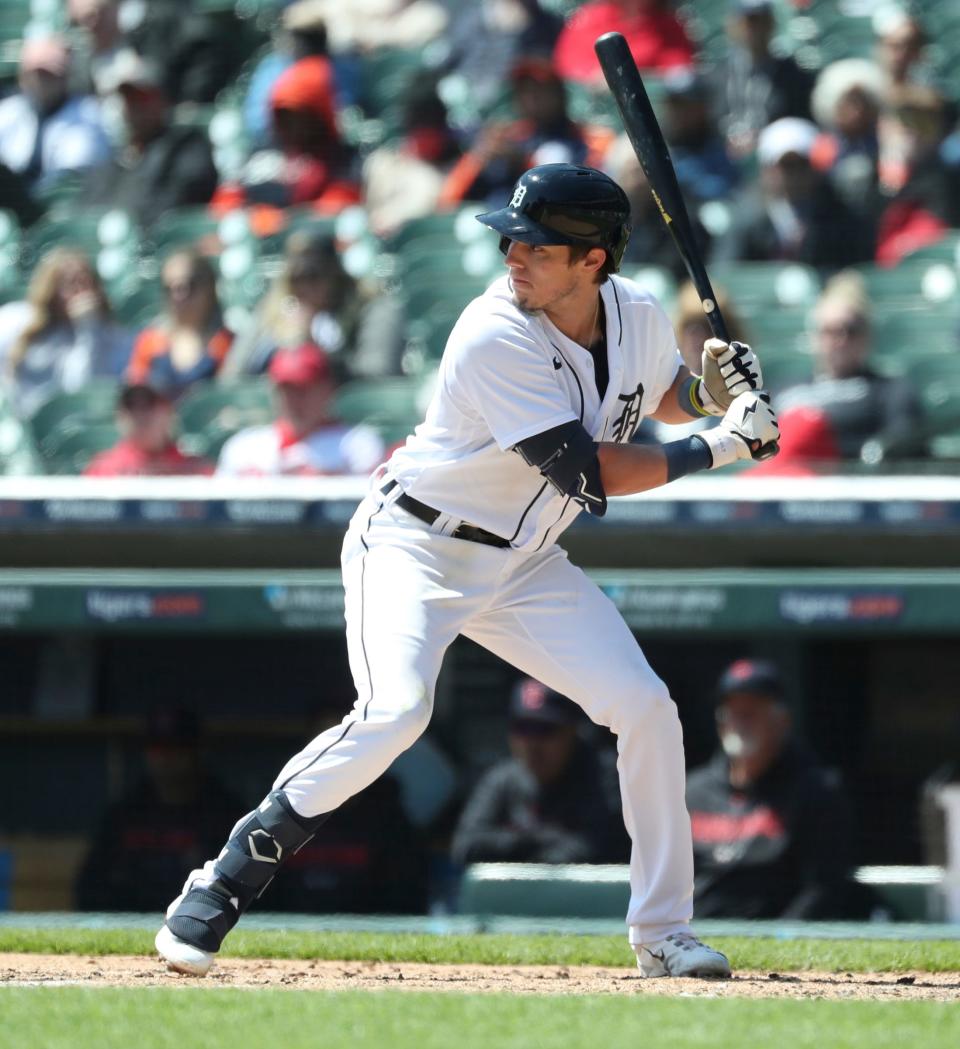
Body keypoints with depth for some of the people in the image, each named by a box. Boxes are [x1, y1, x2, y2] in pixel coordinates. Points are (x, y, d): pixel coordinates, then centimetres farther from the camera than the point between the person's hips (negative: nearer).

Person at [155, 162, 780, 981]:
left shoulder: (637, 314, -6)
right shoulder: (496, 337, -28)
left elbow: (661, 391, 19)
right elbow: (591, 475, -27)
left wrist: (711, 391, -4)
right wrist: (721, 448, -22)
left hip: (524, 564, 7)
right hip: (415, 546, -7)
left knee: (647, 710, -3)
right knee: (394, 711, -28)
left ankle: (663, 934, 9)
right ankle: (222, 887, -18)